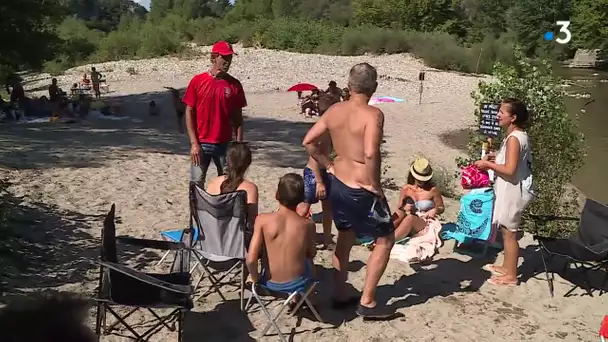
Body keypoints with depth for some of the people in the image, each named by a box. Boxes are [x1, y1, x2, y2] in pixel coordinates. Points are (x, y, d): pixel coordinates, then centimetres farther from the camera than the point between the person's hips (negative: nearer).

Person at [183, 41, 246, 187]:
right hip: (201, 144, -1)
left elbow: (237, 117, 5)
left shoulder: (234, 84, 2)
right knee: (196, 185, 3)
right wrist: (194, 143, -9)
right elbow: (189, 113, -2)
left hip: (225, 145, 2)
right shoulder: (198, 81, -3)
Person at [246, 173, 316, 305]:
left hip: (271, 283, 0)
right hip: (297, 283, 0)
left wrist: (256, 279, -2)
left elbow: (251, 259, -20)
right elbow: (311, 254, 2)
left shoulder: (263, 220, -18)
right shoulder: (308, 225, -14)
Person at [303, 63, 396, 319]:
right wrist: (375, 184, -19)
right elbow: (370, 153, -33)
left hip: (338, 185, 7)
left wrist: (329, 165, 12)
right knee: (385, 240, 10)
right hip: (362, 190, -7)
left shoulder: (334, 110, 2)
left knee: (345, 238, 23)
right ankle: (367, 303, 11)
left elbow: (308, 141, 6)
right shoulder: (373, 114, -19)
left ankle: (340, 296, 32)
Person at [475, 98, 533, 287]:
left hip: (512, 190, -10)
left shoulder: (514, 138, -21)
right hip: (511, 189, 10)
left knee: (509, 232, -1)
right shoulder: (519, 135, 10)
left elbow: (509, 170, -26)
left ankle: (511, 275, 9)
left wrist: (487, 164, -15)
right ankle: (506, 267, 31)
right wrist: (497, 158, 11)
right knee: (507, 230, 19)